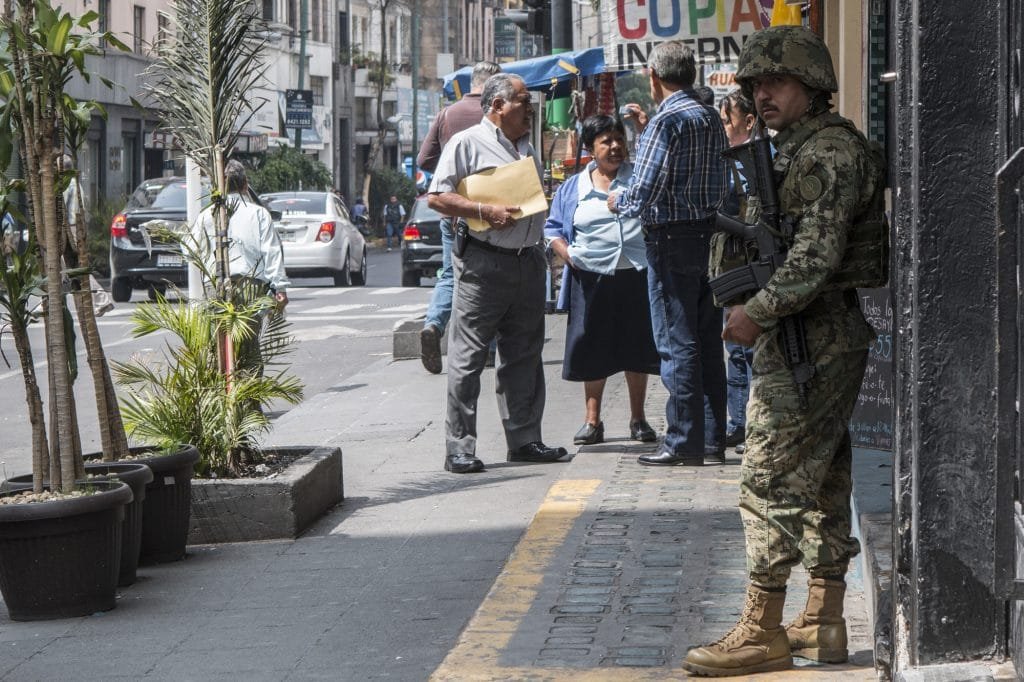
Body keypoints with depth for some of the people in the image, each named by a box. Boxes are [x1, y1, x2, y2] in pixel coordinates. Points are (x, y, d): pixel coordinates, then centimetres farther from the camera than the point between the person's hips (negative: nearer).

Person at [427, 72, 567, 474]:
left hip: (528, 261, 8)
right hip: (483, 264, -7)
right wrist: (486, 212, -19)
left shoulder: (527, 149, 21)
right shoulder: (467, 144, -3)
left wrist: (540, 251, 15)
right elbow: (437, 197, -10)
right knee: (468, 357, -6)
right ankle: (459, 447, -4)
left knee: (524, 354, 11)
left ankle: (524, 439, 18)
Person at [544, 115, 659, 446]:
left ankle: (638, 419, 16)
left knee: (636, 348, 5)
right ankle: (592, 420, 11)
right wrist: (568, 255, -5)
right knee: (592, 349, 3)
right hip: (590, 279, 0)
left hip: (635, 277, 0)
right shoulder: (573, 188, 11)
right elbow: (553, 229, 13)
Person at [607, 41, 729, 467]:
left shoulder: (666, 121, -15)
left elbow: (644, 193, -19)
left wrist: (617, 202, 4)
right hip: (709, 233, 8)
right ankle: (713, 438, 16)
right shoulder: (711, 120, 11)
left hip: (672, 240, -8)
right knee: (708, 342, 12)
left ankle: (684, 444, -1)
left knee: (677, 344, -3)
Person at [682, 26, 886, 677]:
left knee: (771, 481, -9)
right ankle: (823, 622, 18)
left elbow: (818, 252, -23)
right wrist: (759, 312, 14)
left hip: (811, 344, -11)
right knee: (823, 480, 12)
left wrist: (757, 311, -18)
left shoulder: (831, 151, -15)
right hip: (817, 340, 11)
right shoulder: (796, 150, 18)